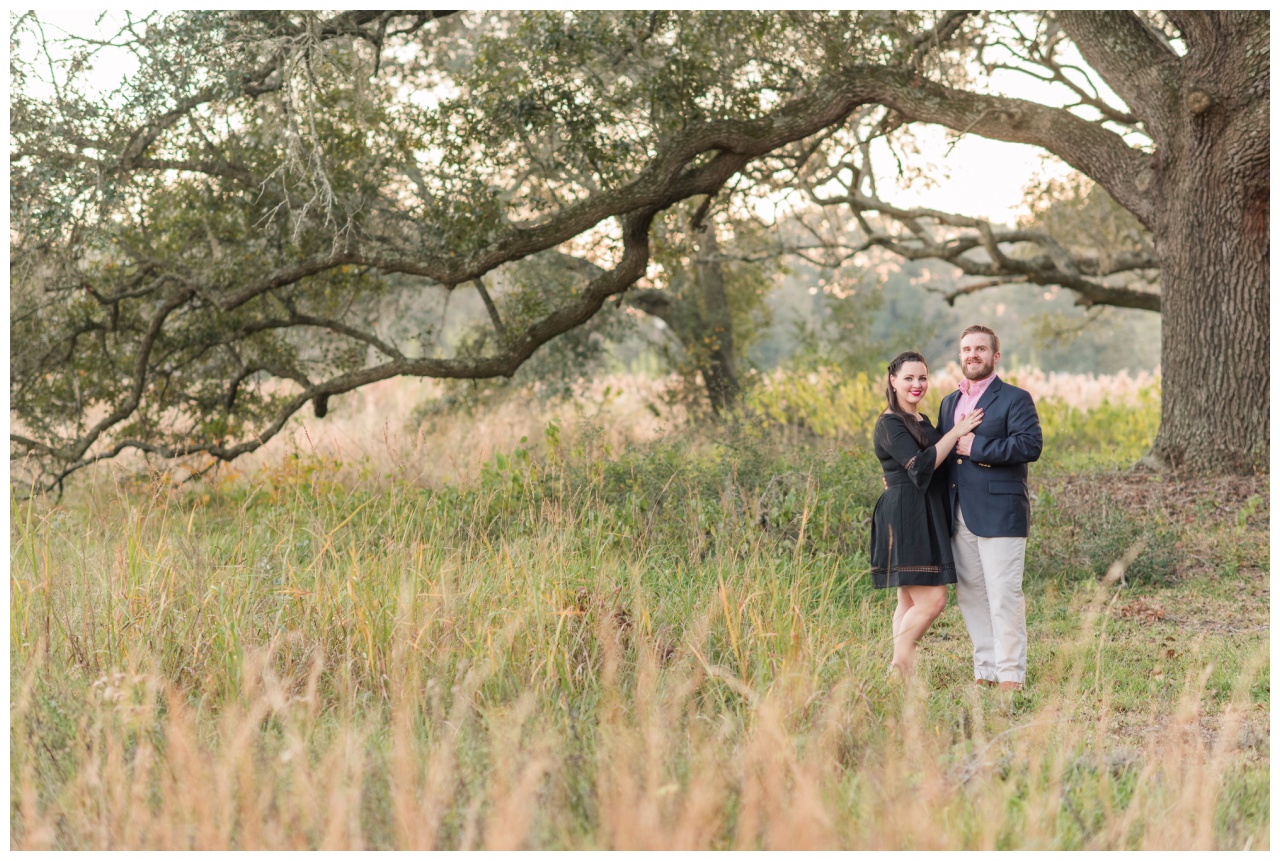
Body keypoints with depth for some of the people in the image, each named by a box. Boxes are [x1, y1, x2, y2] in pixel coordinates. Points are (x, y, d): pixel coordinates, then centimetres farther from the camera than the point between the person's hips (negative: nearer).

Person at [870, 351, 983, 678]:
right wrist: (957, 431, -17)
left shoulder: (922, 421, 17)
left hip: (927, 517, 9)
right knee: (932, 599, -13)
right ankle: (899, 669, -4)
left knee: (911, 602, 7)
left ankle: (899, 675, 9)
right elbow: (921, 466, -20)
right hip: (905, 516, -9)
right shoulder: (890, 423, -11)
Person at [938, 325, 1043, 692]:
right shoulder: (949, 403, 19)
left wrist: (977, 447, -17)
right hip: (960, 517, 7)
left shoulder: (1015, 399, -3)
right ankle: (984, 672, 18)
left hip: (999, 515, -7)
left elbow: (1031, 445, -17)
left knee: (1004, 597, -6)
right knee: (970, 596, 10)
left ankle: (1011, 677, 0)